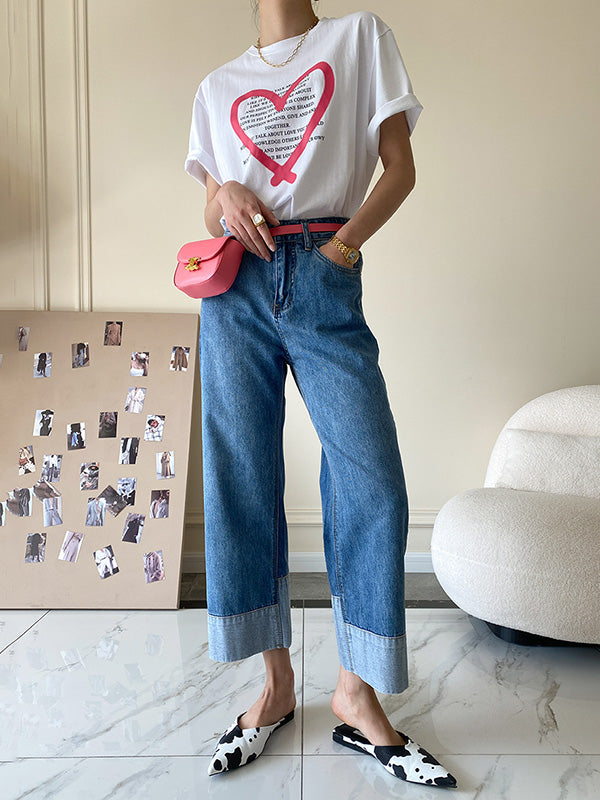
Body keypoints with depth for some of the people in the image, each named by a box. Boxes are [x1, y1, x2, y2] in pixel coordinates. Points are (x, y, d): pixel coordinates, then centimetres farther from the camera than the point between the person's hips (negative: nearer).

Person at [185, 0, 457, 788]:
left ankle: (356, 694, 6)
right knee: (242, 482, -1)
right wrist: (225, 197, -5)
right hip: (238, 287, 3)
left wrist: (347, 240, -9)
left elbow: (400, 168, 6)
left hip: (326, 286, -2)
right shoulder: (218, 86, 21)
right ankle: (277, 683, 15)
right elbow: (211, 209, 19)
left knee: (374, 483, -11)